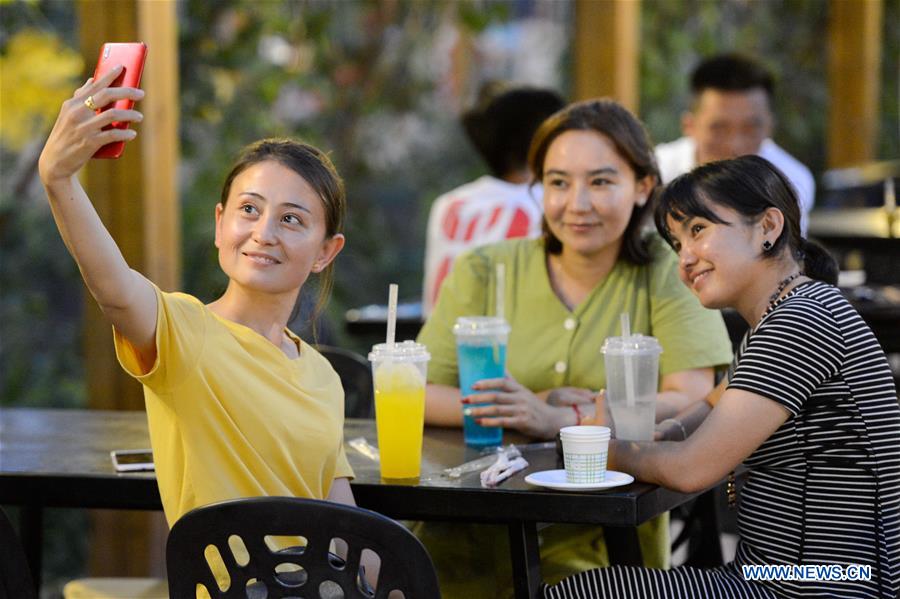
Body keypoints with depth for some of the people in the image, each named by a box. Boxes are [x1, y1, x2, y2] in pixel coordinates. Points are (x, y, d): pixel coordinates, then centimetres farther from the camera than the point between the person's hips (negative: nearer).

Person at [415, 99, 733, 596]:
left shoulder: (667, 275, 3)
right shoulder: (483, 272, 8)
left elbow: (692, 403, -10)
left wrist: (556, 419, -21)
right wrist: (512, 410, -15)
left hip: (602, 539, -2)